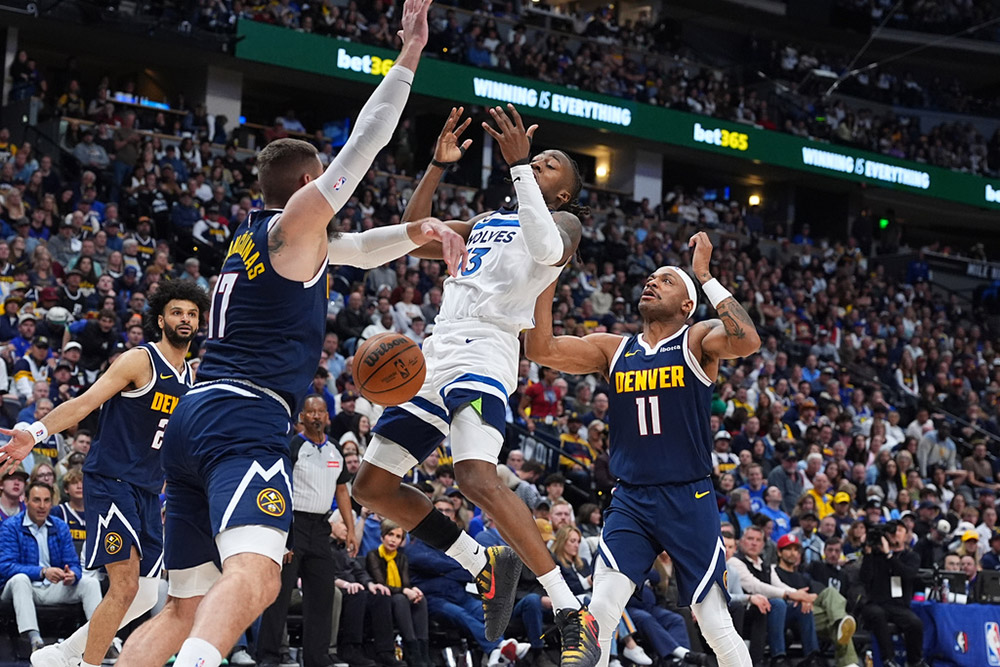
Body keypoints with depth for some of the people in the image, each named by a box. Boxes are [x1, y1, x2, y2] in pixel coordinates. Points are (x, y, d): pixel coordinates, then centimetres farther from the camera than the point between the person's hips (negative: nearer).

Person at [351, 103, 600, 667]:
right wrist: (439, 165, 12)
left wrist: (519, 165, -21)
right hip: (436, 355, 9)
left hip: (484, 356, -8)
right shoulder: (489, 221, 28)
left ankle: (573, 617, -26)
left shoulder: (563, 223, 6)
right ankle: (486, 566, 17)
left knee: (478, 478, -30)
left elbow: (545, 248, -18)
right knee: (372, 485, 7)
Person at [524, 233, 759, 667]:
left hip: (689, 501, -3)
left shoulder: (698, 341, -1)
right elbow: (540, 348, -1)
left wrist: (704, 276, -21)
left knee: (718, 626, 0)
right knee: (598, 611, -14)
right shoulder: (612, 350, 9)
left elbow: (747, 342, -23)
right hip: (630, 500, 3)